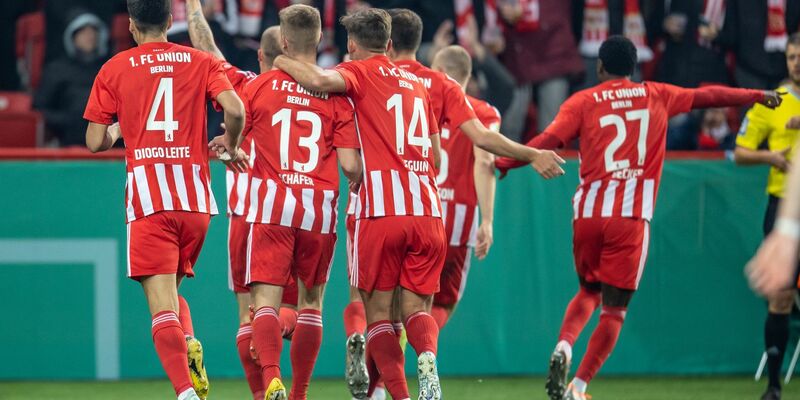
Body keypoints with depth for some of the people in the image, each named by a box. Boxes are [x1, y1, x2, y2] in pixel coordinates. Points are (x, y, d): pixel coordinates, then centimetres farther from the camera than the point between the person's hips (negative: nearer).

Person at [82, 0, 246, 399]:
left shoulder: (115, 69, 6)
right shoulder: (200, 62, 9)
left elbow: (95, 142, 5)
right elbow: (235, 109, -6)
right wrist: (230, 144, 14)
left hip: (148, 194, -3)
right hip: (196, 196, 3)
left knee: (161, 303, -7)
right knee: (171, 288, 22)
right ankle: (190, 348, -9)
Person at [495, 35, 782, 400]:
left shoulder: (582, 102, 5)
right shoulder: (656, 96, 11)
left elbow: (549, 140, -9)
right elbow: (707, 96, 22)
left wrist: (503, 163, -4)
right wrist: (758, 96, 35)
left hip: (589, 213, 1)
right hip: (632, 217, -1)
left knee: (589, 292, 21)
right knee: (614, 308, 5)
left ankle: (563, 346, -7)